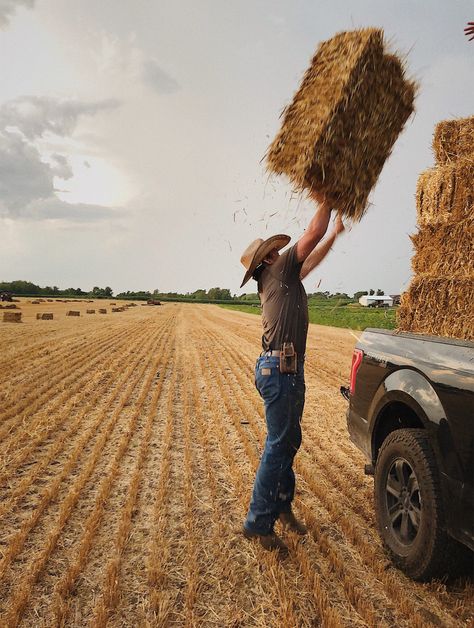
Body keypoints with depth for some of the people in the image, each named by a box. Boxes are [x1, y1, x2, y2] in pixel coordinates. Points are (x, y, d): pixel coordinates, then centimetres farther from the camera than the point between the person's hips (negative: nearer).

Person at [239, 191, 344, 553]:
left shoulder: (284, 277, 19)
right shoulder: (278, 271, -6)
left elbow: (312, 259, 32)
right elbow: (312, 235, -8)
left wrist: (336, 232, 34)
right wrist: (325, 204, 7)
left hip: (289, 370, 10)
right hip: (279, 370, -10)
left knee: (289, 442, 16)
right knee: (279, 445, -6)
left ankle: (282, 505, 29)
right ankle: (258, 523, 2)